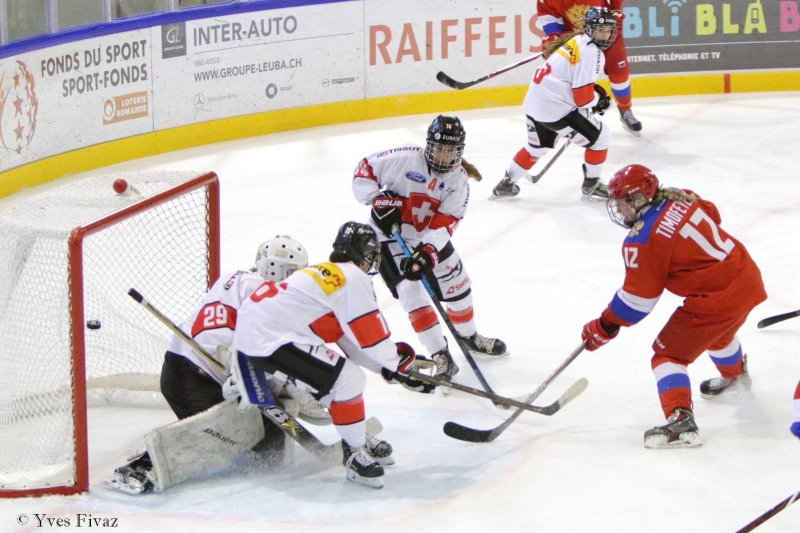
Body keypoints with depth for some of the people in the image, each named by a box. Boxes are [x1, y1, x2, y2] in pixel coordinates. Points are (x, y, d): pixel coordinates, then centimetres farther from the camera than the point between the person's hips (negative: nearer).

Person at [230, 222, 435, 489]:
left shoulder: (327, 274, 21)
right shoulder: (352, 277, -9)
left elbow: (355, 343, 20)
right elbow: (371, 335, -9)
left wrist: (399, 361, 18)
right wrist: (397, 362, 8)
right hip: (268, 339, -11)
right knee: (348, 379, -12)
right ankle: (355, 453, -2)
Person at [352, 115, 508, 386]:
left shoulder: (458, 179, -11)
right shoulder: (405, 158, -22)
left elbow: (444, 223, -20)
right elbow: (365, 170, -15)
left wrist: (427, 251, -33)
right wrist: (379, 201, -26)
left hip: (429, 239, 5)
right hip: (390, 235, -5)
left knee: (457, 283, 12)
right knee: (410, 291, -17)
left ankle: (469, 336, 39)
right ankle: (440, 355, -15)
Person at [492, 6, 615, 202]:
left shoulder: (576, 41, 12)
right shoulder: (590, 52, -18)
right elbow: (583, 97, -19)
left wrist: (594, 92, 20)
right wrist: (598, 99, 2)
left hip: (534, 102, 10)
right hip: (556, 109, -10)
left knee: (538, 146, 32)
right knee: (601, 137, 4)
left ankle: (507, 183, 39)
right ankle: (591, 185, 14)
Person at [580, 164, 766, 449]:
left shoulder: (642, 240, -18)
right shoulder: (680, 199, 2)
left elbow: (638, 298, -13)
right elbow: (713, 215, 20)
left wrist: (605, 327, -4)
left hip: (715, 298, -9)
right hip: (747, 276, 9)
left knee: (669, 353, -1)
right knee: (718, 332, 38)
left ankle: (680, 419, -19)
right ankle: (735, 375, 66)